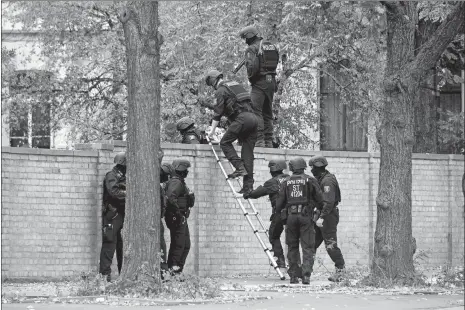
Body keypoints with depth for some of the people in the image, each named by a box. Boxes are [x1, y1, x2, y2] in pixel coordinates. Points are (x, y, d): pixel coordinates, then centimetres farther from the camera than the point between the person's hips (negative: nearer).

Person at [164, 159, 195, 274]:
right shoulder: (176, 182, -15)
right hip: (177, 219, -11)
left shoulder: (180, 182, 18)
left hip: (181, 219, 11)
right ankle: (172, 270, -10)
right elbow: (170, 198, -29)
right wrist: (177, 212, -25)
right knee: (178, 245, -11)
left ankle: (178, 270, 15)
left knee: (186, 246, 13)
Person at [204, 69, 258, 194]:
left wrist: (212, 131, 3)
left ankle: (240, 168, -14)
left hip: (241, 118, -8)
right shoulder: (236, 85, 26)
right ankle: (248, 185, 0)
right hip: (253, 117, 8)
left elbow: (218, 112, -2)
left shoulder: (221, 90, 1)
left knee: (225, 143, 2)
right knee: (248, 152, 6)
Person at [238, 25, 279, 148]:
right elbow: (276, 62, 14)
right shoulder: (271, 46, 14)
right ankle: (269, 142, 13)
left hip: (259, 82, -8)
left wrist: (250, 76, -4)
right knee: (268, 113, 13)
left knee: (256, 111, -8)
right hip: (271, 82, 8)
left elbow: (251, 66, -21)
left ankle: (259, 141, -17)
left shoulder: (252, 48, -11)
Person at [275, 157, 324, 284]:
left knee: (292, 247, 12)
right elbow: (319, 200, 1)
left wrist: (279, 212, 25)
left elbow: (279, 202, 6)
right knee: (308, 247, -1)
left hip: (290, 216, 2)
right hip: (306, 216, -2)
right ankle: (306, 275, -14)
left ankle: (293, 275, 10)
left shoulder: (286, 182, 6)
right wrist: (321, 209, 21)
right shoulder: (310, 180, 1)